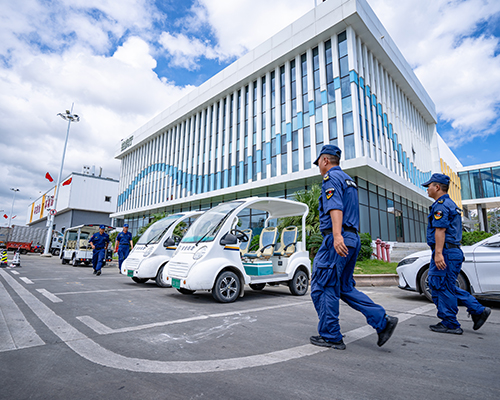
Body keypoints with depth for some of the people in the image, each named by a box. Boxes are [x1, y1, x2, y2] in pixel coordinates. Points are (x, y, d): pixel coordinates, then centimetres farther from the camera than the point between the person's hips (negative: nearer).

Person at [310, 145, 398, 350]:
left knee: (322, 288, 0)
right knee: (345, 288, 16)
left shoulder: (331, 177, -5)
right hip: (352, 240, 10)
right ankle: (383, 321, 11)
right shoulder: (348, 180, 24)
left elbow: (335, 207, -22)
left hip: (337, 240, -10)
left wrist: (337, 235, -33)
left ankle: (330, 336, 9)